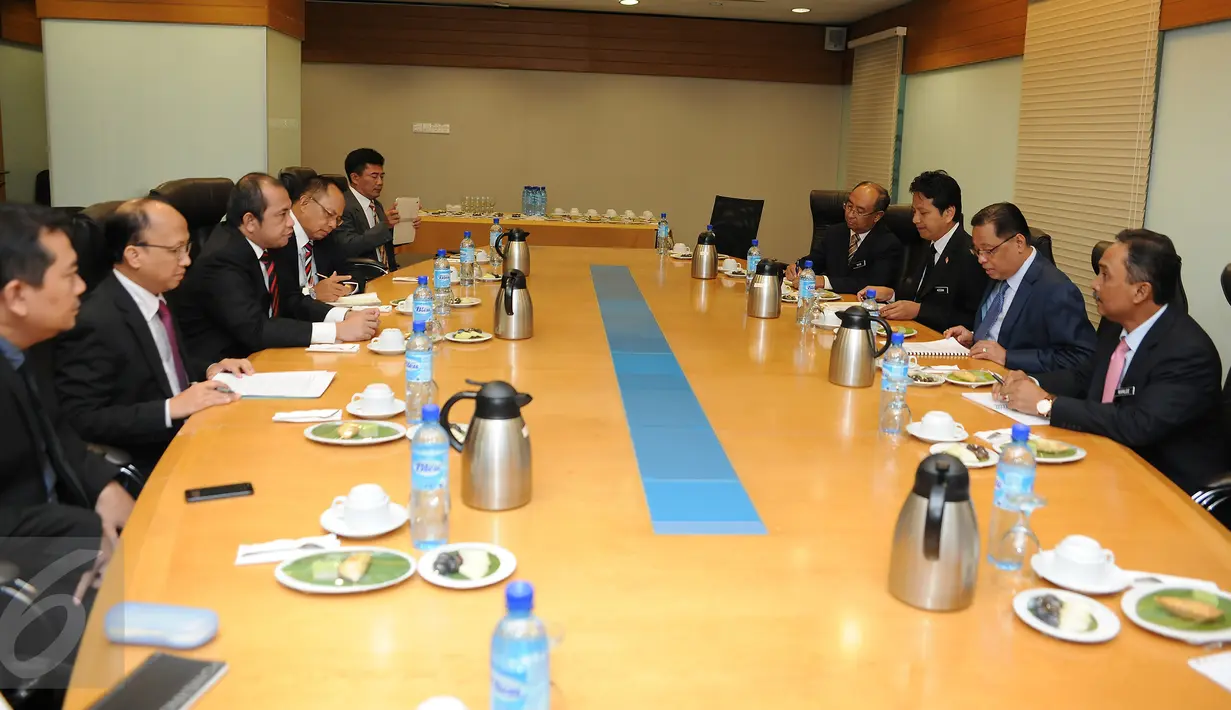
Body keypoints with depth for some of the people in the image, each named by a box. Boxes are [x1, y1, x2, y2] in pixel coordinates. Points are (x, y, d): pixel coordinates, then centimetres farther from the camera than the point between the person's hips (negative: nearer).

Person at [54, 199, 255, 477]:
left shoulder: (155, 297, 6)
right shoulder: (95, 323, -20)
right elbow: (80, 421, -22)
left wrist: (209, 371, 1)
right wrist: (171, 408, -26)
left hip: (183, 438, 9)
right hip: (145, 468, -9)